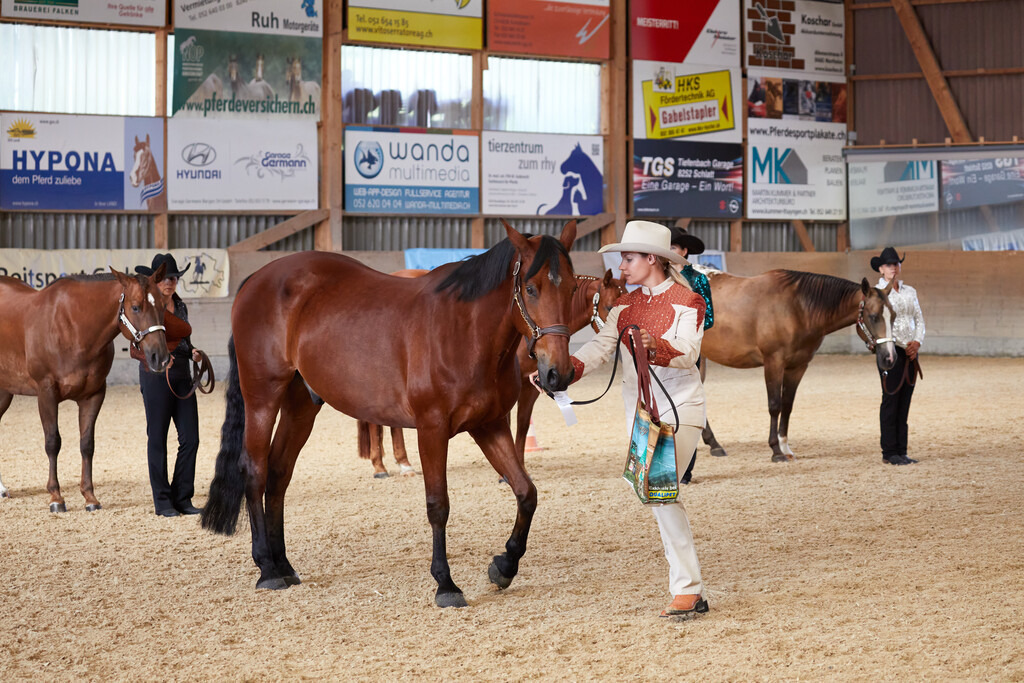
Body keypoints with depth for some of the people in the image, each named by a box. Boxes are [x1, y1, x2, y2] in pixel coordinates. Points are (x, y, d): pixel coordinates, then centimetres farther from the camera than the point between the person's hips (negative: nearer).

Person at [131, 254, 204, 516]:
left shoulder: (181, 306, 13)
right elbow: (135, 349, -10)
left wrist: (193, 352, 2)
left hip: (182, 377, 6)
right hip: (156, 378, -6)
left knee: (190, 439, 2)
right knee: (157, 440, 0)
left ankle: (182, 498, 12)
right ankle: (162, 501, 8)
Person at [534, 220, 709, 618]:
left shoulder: (687, 301, -7)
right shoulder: (625, 306, 11)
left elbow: (687, 353, -21)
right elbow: (600, 348, -1)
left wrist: (654, 348, -42)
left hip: (679, 406, -7)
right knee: (657, 495, 5)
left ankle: (687, 589, -15)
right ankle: (691, 591, 12)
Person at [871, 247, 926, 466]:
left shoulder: (910, 292, 14)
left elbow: (919, 319, 13)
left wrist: (917, 342, -6)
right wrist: (904, 346, -14)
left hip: (910, 351, 6)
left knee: (905, 401, 7)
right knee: (891, 400, -5)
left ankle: (901, 451, 12)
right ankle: (889, 453, -1)